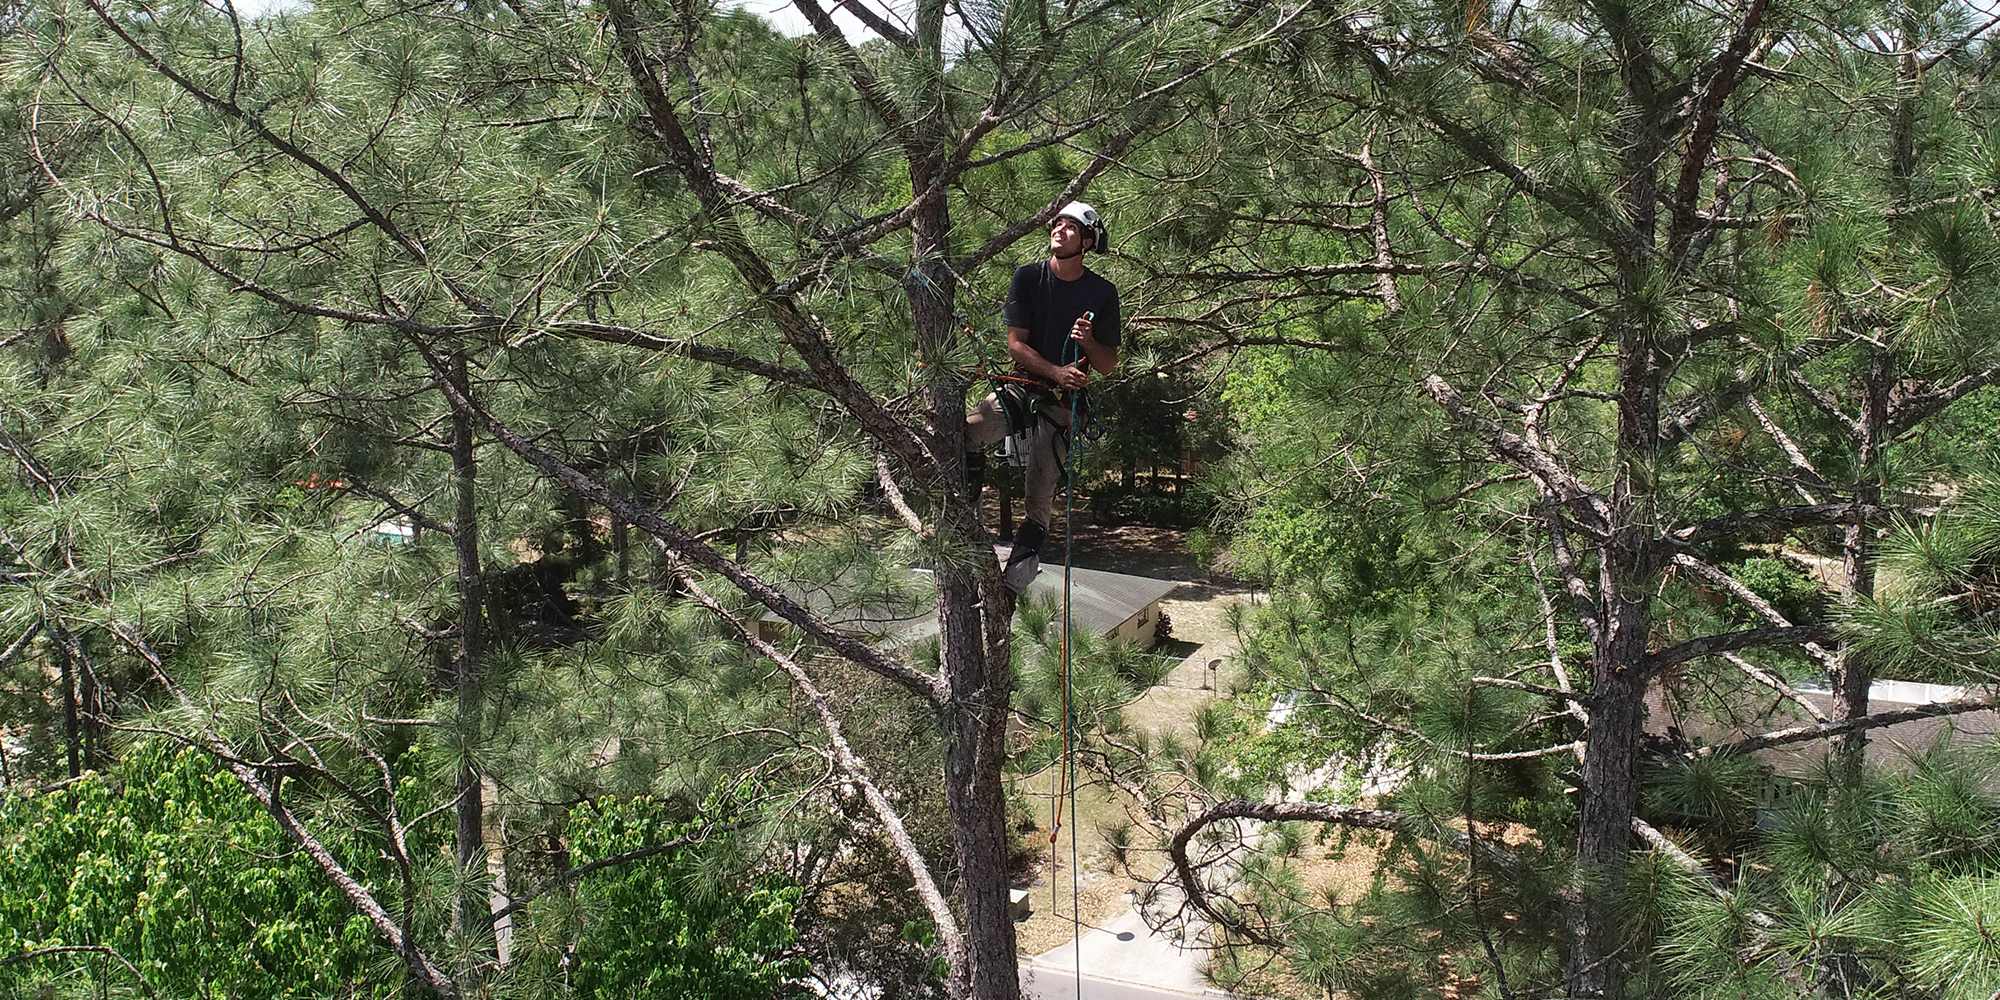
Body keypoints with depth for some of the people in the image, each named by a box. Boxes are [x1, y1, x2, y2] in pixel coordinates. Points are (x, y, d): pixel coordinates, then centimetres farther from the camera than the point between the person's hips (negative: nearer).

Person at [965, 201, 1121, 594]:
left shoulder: (1102, 293, 2)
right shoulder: (1027, 277, 2)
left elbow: (1108, 365, 5)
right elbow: (1016, 344, -3)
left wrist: (1087, 342, -16)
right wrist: (1056, 372, -18)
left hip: (1061, 404, 0)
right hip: (1021, 386, 0)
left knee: (1039, 503, -7)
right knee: (967, 434, -30)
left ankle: (1017, 574, -1)